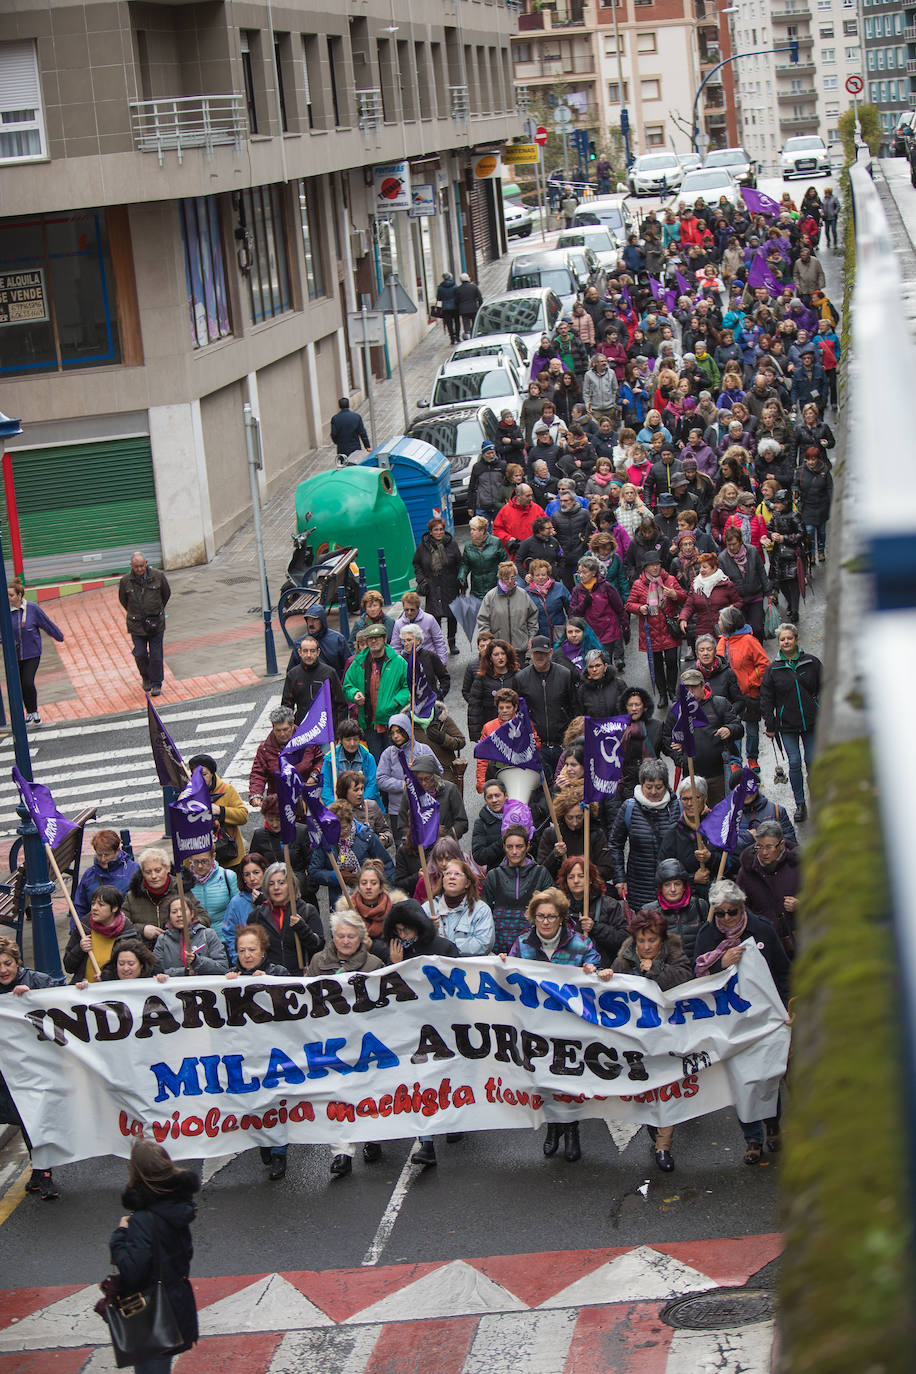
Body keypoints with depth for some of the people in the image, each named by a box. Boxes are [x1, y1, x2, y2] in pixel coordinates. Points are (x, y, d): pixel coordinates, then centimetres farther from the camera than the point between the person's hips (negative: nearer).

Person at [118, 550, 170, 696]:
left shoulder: (158, 576, -9)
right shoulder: (126, 581, -8)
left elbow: (166, 594, 9)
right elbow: (123, 599, 10)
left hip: (156, 624, 0)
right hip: (136, 625, 1)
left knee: (156, 655, 2)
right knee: (140, 655, 1)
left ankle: (156, 684, 16)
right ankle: (146, 678, 28)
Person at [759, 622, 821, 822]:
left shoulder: (812, 662, 2)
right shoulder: (773, 668, 1)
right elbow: (766, 699, 4)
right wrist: (770, 726, 1)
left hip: (812, 723, 0)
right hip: (787, 725, 0)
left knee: (813, 762, 4)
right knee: (794, 763, -1)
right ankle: (799, 804, 8)